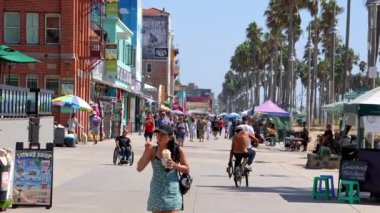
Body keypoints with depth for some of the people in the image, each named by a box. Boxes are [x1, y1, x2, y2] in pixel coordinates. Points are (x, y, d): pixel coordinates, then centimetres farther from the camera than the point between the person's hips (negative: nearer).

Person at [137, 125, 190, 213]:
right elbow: (139, 168, -5)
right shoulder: (153, 150, -2)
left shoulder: (178, 150, -3)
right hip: (156, 192, 2)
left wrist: (174, 165, -15)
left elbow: (187, 169, 4)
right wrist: (146, 151, -15)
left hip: (172, 192, -2)